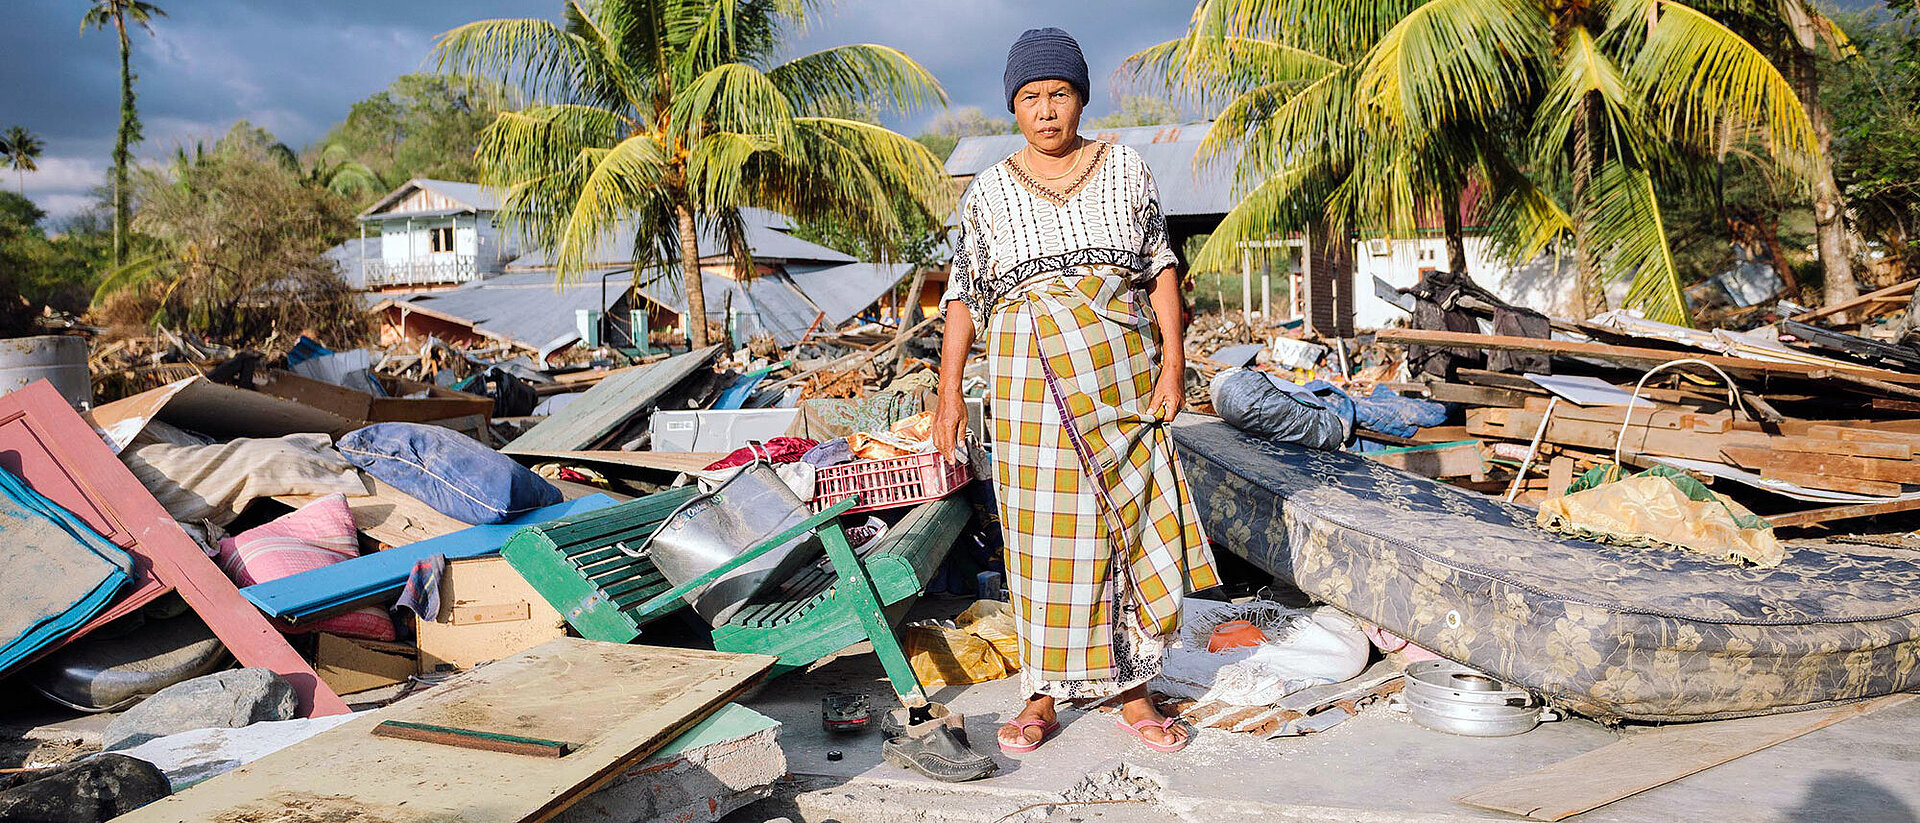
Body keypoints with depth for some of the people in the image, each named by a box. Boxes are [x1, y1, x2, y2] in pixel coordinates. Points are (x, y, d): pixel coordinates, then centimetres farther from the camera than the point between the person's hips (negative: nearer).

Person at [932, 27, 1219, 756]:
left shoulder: (1126, 170, 6)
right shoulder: (989, 192, 5)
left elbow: (1160, 269, 5)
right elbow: (964, 294, 4)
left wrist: (1172, 360, -5)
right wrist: (949, 390, -3)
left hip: (1122, 372, 1)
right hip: (1032, 380, -1)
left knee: (1131, 523, 1)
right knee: (1043, 532, 2)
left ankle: (1131, 692, 14)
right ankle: (1044, 695, 13)